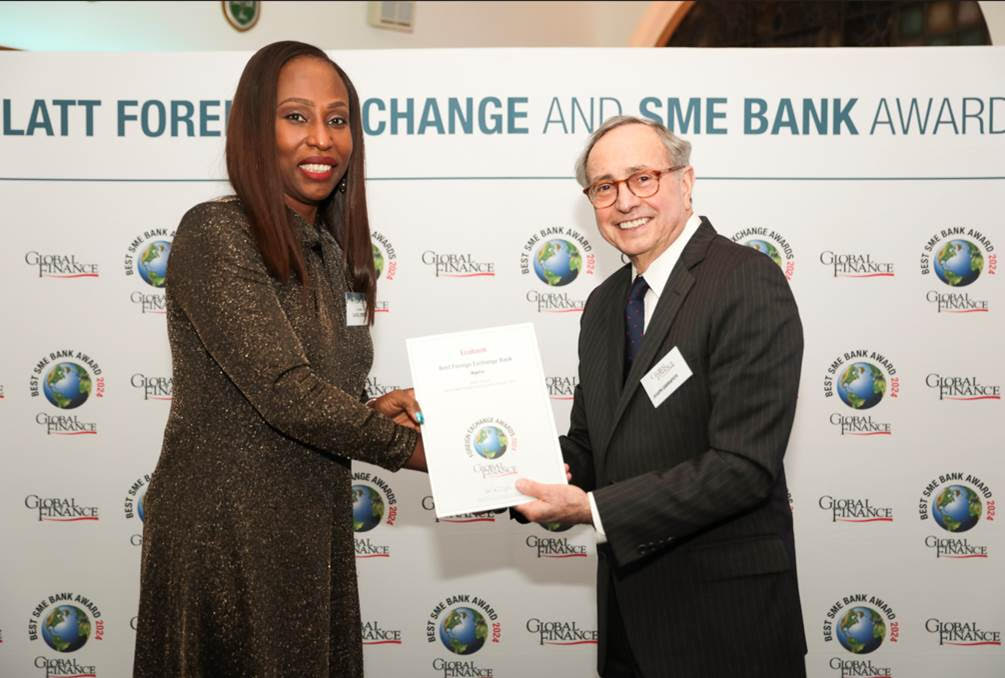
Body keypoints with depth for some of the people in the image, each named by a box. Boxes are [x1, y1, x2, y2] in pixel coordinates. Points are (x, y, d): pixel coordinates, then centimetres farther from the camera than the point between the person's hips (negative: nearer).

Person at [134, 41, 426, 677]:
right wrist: (404, 444, -11)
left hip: (317, 525, 7)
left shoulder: (332, 253, 10)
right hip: (224, 529, -7)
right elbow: (282, 390, -21)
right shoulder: (213, 233, -14)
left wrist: (373, 409, -4)